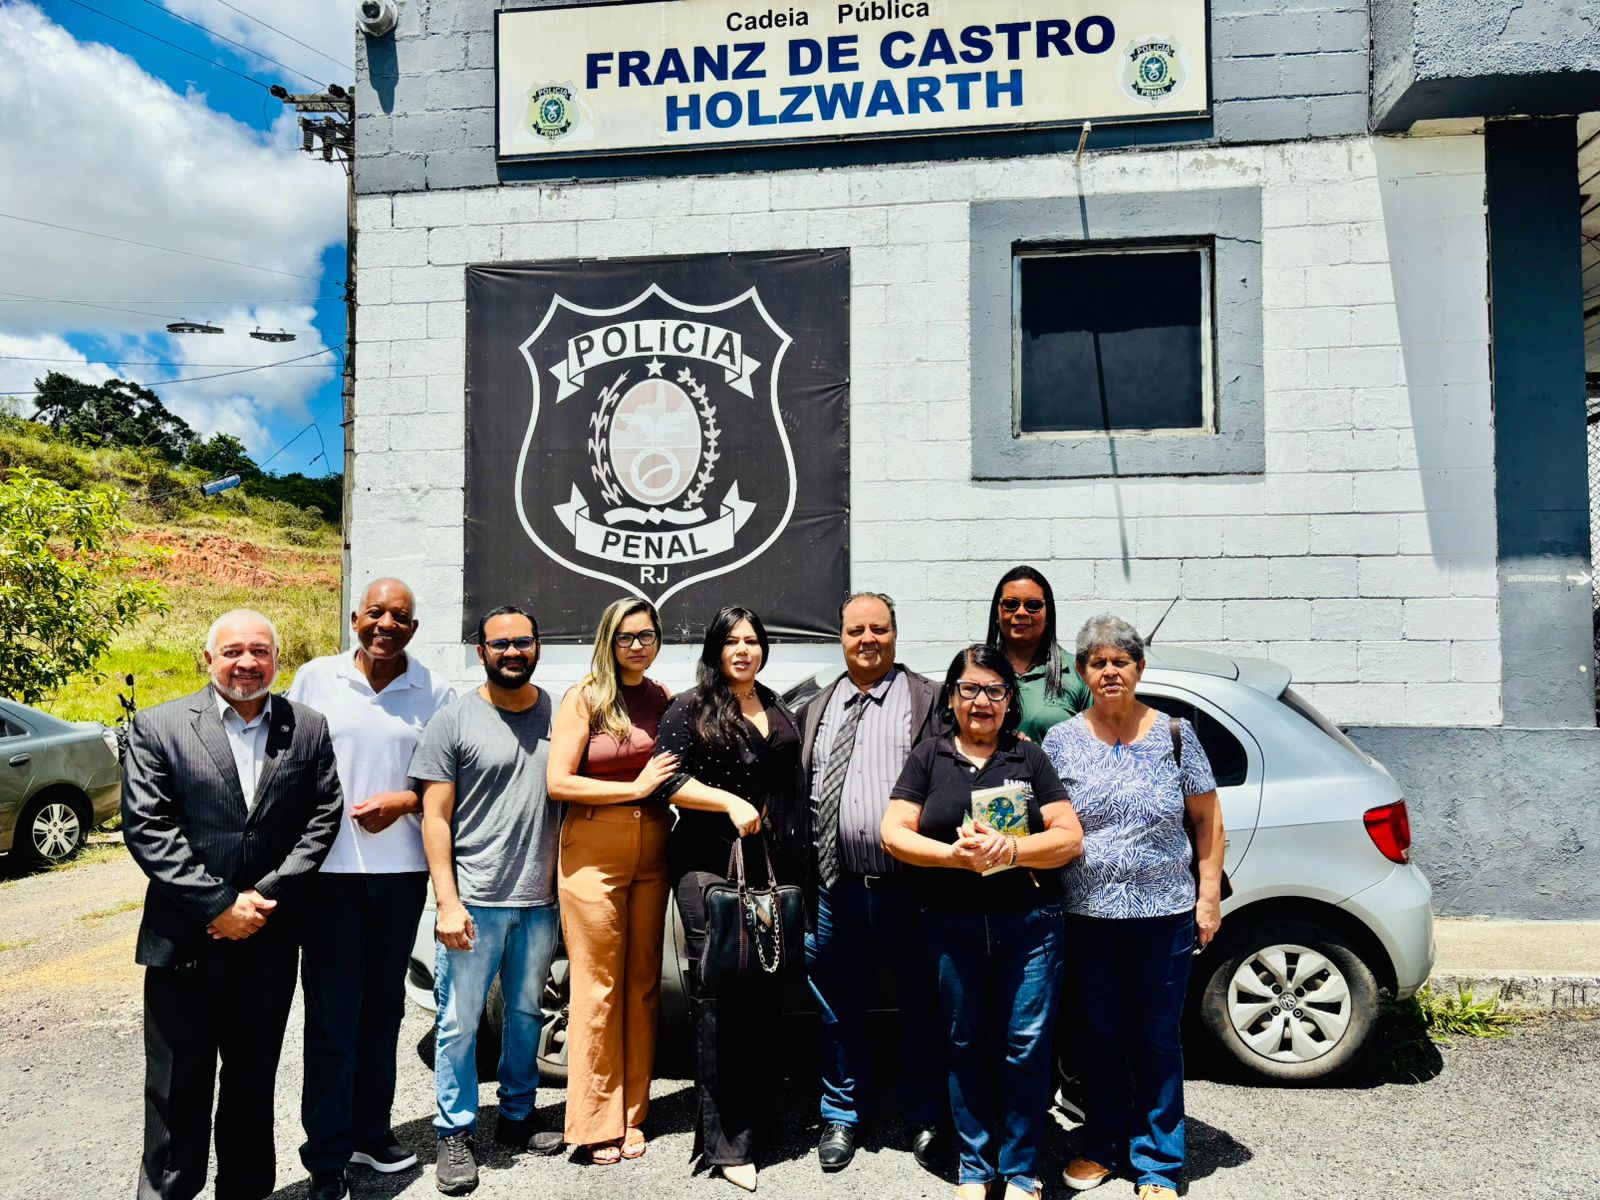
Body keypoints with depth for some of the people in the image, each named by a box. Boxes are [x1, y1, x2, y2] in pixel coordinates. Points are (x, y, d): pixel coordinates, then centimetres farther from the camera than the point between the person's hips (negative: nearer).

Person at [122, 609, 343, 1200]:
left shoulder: (308, 729, 3)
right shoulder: (159, 726, -3)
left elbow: (323, 818, 0)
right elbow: (147, 827, -9)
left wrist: (267, 897, -10)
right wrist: (218, 903, -14)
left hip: (269, 939, 2)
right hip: (184, 940, -2)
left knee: (254, 1081, 16)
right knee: (178, 1087, 9)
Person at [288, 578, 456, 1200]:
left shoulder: (435, 693, 0)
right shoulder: (315, 679, -1)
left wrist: (404, 801, -14)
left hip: (402, 870, 2)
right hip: (330, 869, -2)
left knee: (382, 1007, 15)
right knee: (331, 1013, 3)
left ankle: (371, 1130, 31)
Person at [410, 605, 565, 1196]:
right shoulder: (455, 720, -4)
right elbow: (435, 817, -4)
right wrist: (447, 902, -10)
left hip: (539, 901, 3)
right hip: (475, 900, -3)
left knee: (527, 1014, 16)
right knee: (460, 1023, 4)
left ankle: (517, 1115, 32)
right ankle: (455, 1134, 21)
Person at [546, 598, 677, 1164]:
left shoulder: (664, 700, 10)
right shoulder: (584, 698, -2)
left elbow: (680, 774, 20)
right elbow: (558, 782, -10)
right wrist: (635, 787, -12)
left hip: (652, 851, 4)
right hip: (593, 850, -4)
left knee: (642, 983, 9)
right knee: (598, 986, 1)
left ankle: (632, 1116, 21)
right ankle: (596, 1123, 14)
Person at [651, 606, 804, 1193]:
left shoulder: (779, 714, 18)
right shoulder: (691, 709, 1)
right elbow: (670, 781, -7)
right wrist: (730, 802, -18)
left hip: (773, 870, 5)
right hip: (709, 867, -5)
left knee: (765, 995, 8)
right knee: (720, 1001, -5)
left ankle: (756, 1114, 24)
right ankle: (726, 1143, 2)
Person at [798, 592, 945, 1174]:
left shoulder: (928, 699, 1)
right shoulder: (816, 709, 14)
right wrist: (802, 882, 8)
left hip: (908, 885, -3)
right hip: (835, 887, 3)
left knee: (921, 1007, 9)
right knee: (837, 1007, 14)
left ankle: (925, 1120, 28)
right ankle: (840, 1116, 32)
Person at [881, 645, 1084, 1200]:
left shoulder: (1029, 758, 5)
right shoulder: (929, 756, 6)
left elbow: (1070, 838, -2)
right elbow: (894, 833, -2)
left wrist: (1010, 849, -19)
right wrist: (955, 854, -18)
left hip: (1030, 923, 0)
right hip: (952, 926, 1)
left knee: (1026, 1048, 2)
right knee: (965, 1047, 10)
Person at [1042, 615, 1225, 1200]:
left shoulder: (1174, 734, -1)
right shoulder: (1061, 741, 0)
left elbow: (1207, 819, 4)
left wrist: (1209, 894, -1)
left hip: (1163, 915, -1)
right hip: (1087, 915, 1)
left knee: (1158, 1040, 9)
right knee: (1100, 1035, 14)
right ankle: (1104, 1146, 32)